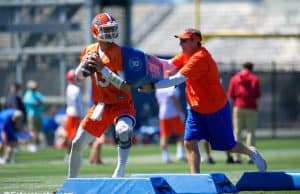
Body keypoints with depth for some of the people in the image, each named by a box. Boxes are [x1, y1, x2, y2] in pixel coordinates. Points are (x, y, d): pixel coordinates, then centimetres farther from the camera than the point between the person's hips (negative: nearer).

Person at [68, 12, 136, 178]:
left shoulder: (118, 53, -17)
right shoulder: (89, 51, 1)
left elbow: (126, 87, -24)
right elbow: (78, 77, 16)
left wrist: (102, 68, -27)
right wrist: (84, 65, -7)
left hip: (122, 104, -5)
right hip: (101, 105, 5)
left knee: (124, 130, -37)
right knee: (77, 144, 7)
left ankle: (120, 171, -27)